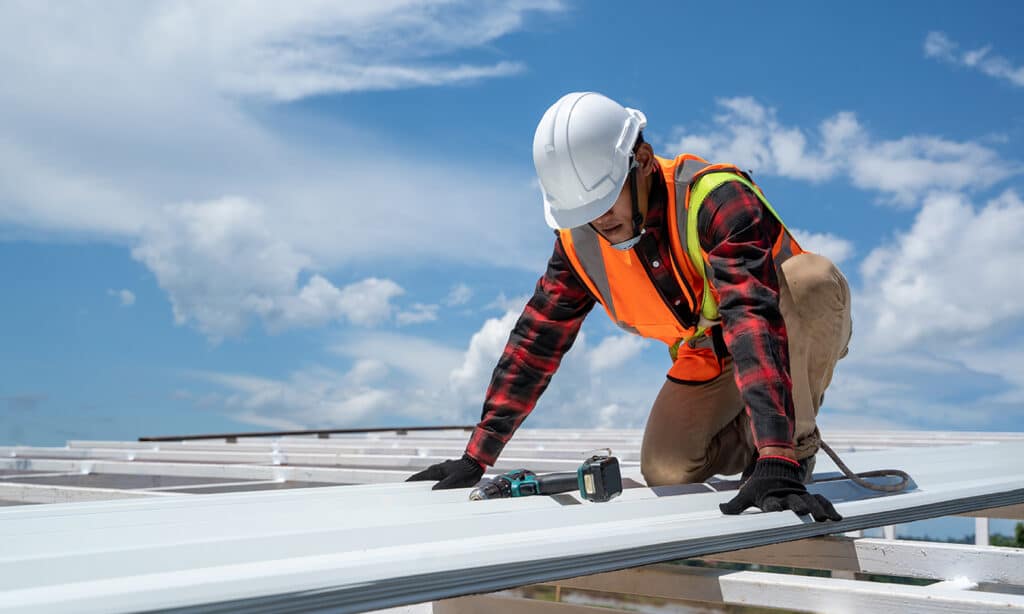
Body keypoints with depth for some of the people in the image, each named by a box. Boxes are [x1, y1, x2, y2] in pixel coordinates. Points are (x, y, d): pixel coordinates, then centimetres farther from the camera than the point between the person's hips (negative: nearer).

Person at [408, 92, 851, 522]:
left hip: (797, 340, -4)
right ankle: (752, 444, 13)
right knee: (666, 473, -18)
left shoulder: (715, 198, -33)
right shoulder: (579, 241, -14)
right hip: (710, 360, 4)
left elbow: (753, 319, -45)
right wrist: (477, 456, -10)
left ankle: (794, 446, -17)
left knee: (812, 278, -37)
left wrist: (776, 461, -56)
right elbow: (536, 341, -8)